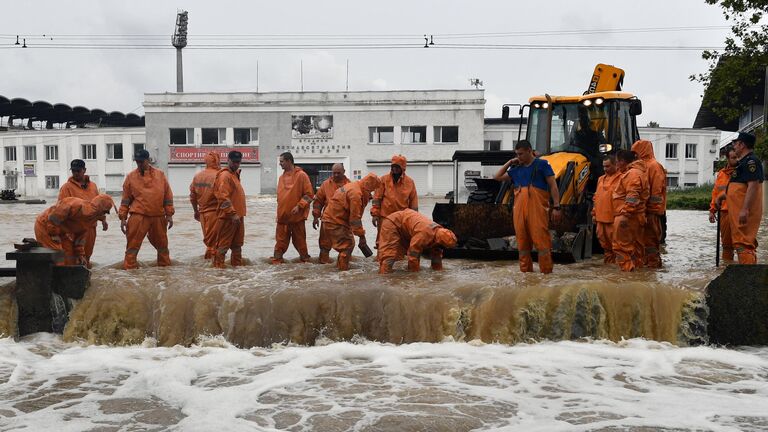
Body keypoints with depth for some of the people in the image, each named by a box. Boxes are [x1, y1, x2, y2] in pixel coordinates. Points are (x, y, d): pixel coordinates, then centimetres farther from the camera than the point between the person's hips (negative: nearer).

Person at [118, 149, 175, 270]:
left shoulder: (160, 175, 6)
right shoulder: (131, 177, 3)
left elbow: (168, 196, 7)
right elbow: (126, 199, 5)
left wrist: (169, 215, 3)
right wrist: (123, 217, 0)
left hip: (158, 216, 2)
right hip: (138, 216, -2)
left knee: (162, 243, 14)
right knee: (133, 244, -4)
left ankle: (165, 264, 29)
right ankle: (129, 267, 2)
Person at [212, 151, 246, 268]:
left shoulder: (235, 174, 17)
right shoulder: (225, 175, -13)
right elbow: (223, 197, -21)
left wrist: (239, 214, 16)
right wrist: (233, 213, -24)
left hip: (237, 216, 10)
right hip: (228, 217, -9)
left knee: (237, 244, 16)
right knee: (223, 244, -5)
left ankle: (237, 264, 25)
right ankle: (218, 266, -1)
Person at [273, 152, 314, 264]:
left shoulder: (301, 175, -8)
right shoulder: (282, 177, 12)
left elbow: (309, 194, -10)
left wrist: (299, 206, -19)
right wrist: (280, 211, 12)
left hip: (297, 216, -5)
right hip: (282, 216, 5)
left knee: (299, 240, 6)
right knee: (281, 240, 5)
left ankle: (305, 258, 20)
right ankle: (277, 259, 9)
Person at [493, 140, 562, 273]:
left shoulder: (542, 164, 4)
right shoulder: (516, 169, 17)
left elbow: (553, 186, 0)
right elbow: (498, 177, 24)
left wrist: (556, 207, -8)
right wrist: (509, 162, 16)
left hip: (537, 209, -5)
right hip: (519, 209, 5)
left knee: (541, 240, -9)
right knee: (523, 241, 7)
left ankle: (546, 271, -6)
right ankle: (525, 270, 15)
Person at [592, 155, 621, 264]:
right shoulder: (601, 179, 18)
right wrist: (594, 213, 17)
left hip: (613, 217, -7)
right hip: (601, 217, 7)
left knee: (614, 239, -3)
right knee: (602, 238, 13)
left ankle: (617, 259, 7)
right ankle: (608, 258, 27)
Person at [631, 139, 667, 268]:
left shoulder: (654, 166, -10)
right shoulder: (642, 165, 16)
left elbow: (656, 189, -15)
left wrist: (653, 205, -18)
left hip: (651, 208, -9)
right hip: (644, 207, 9)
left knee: (651, 235, -3)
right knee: (644, 234, 13)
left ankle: (653, 261, 3)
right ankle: (646, 260, 21)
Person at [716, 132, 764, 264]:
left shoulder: (751, 161, -12)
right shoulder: (744, 162, 21)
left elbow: (753, 186, -22)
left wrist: (745, 209, -28)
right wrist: (725, 196, 21)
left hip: (745, 213, -11)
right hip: (739, 211, 11)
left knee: (743, 244, -14)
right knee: (745, 243, 15)